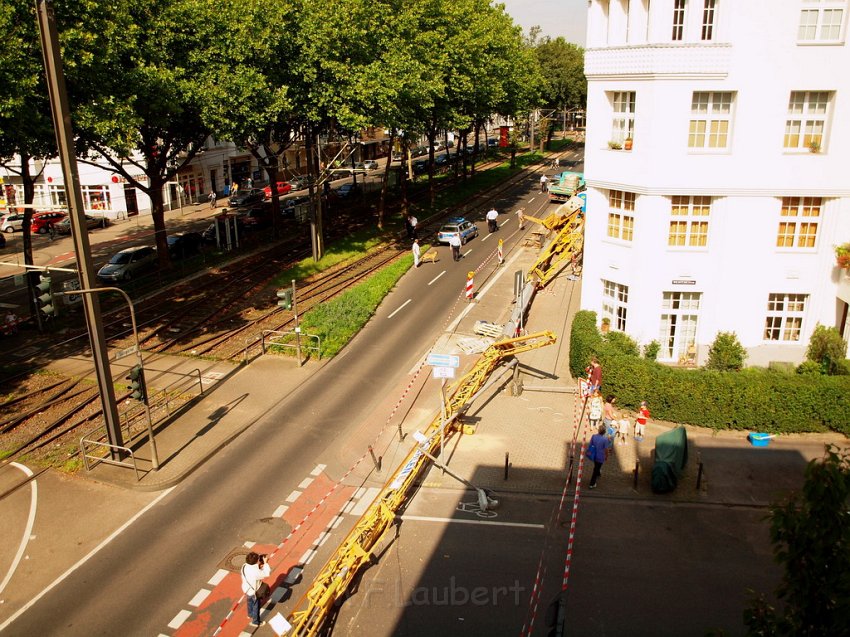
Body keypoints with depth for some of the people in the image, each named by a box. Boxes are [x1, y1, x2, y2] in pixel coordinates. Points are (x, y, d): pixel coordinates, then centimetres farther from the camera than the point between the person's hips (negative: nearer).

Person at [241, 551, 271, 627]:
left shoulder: (245, 566, -20)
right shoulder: (255, 572, -42)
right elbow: (267, 573, -33)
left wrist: (259, 566, -16)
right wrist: (265, 563, -26)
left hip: (247, 588, 7)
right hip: (254, 591, -7)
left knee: (250, 602, 34)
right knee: (256, 606, 18)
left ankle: (250, 615, 59)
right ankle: (255, 622, 39)